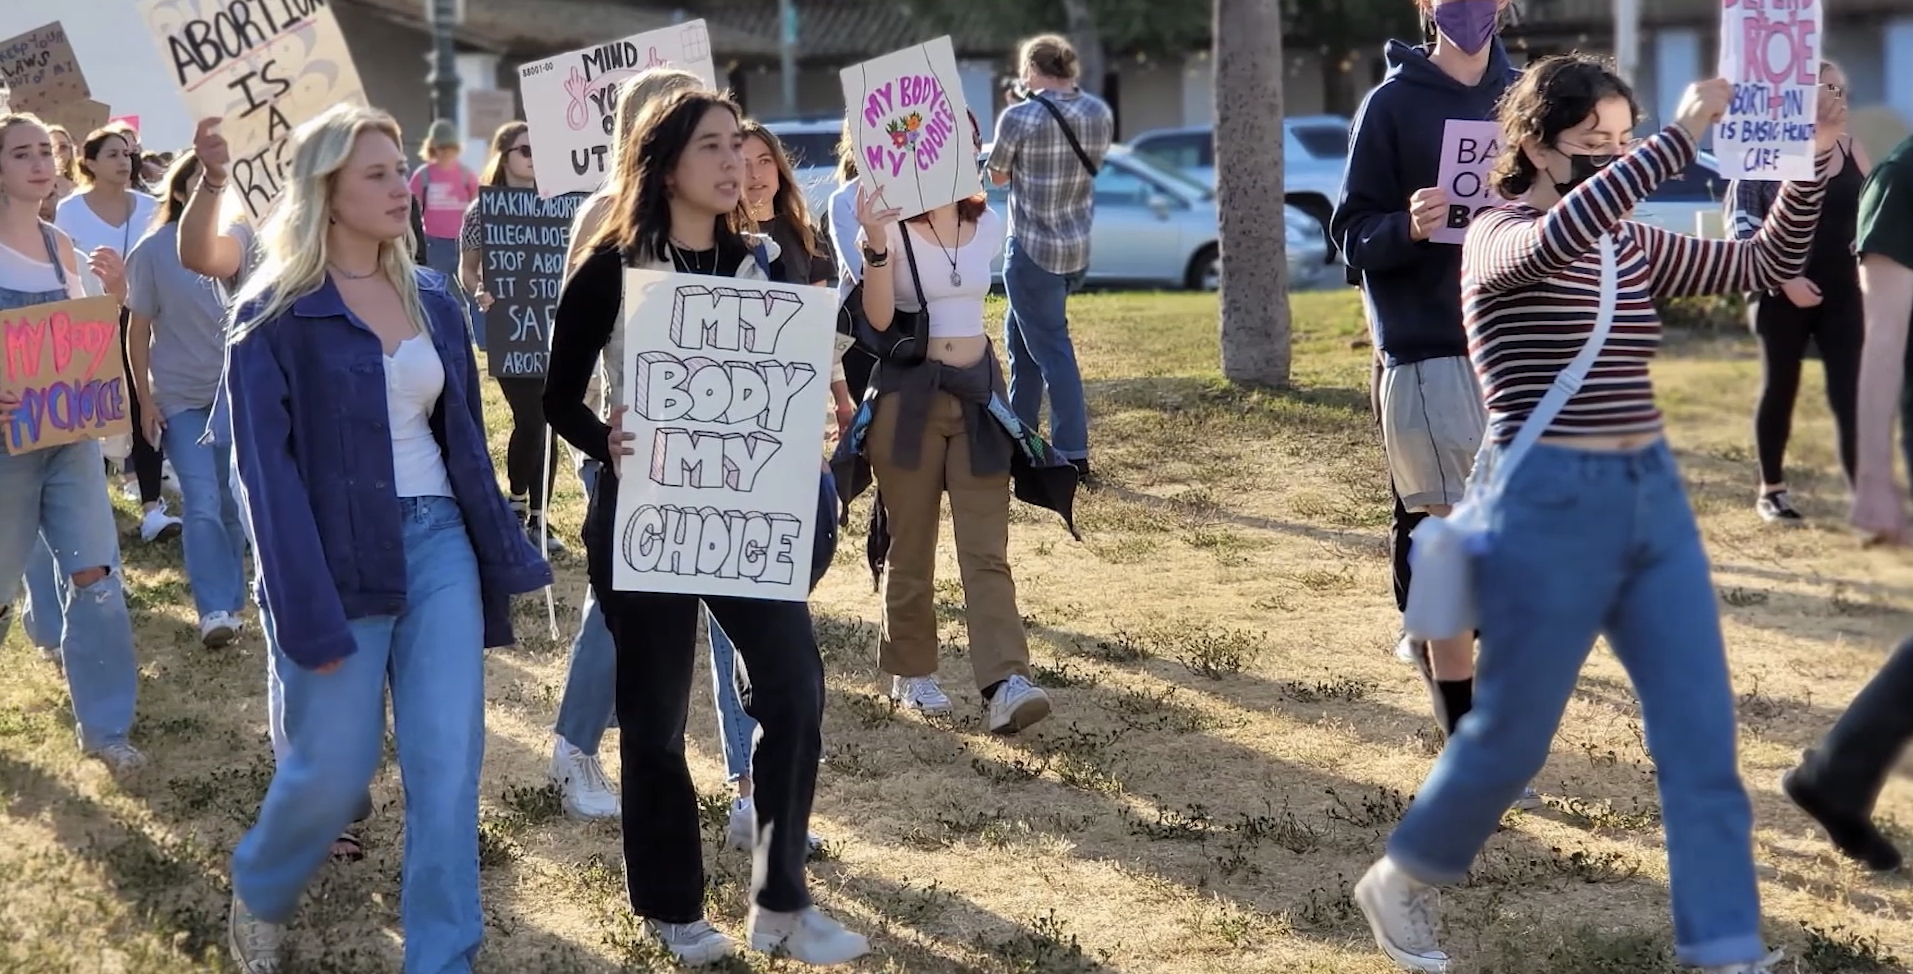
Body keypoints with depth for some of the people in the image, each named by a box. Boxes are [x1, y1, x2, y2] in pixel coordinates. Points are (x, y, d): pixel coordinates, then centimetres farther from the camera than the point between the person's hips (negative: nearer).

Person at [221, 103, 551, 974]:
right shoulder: (275, 313, -7)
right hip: (340, 557, -5)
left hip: (439, 545, 5)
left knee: (447, 766, -1)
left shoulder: (432, 299, 10)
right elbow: (267, 465, -11)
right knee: (333, 770, 3)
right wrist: (306, 608, -17)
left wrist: (501, 557, 13)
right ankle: (258, 895, 34)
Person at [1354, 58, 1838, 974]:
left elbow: (1767, 264, 12)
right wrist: (1682, 134, -33)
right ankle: (1399, 882, 28)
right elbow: (1560, 238, -33)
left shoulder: (1631, 246, 10)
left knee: (1703, 740, 3)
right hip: (1550, 504, -6)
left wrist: (1811, 160, -3)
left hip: (1655, 495, 7)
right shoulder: (1500, 237, -8)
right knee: (1511, 737, 5)